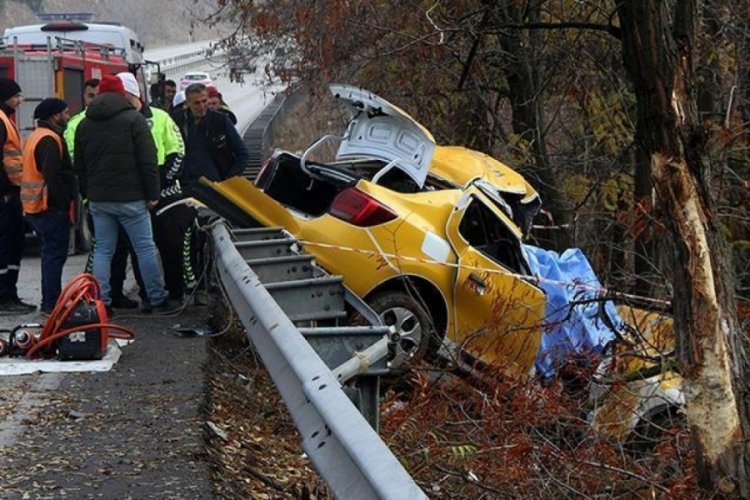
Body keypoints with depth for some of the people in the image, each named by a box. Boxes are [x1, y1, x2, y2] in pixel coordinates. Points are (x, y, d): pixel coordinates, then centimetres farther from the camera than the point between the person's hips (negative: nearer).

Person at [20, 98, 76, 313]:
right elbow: (53, 176, -24)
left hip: (35, 206, 10)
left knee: (51, 254, 16)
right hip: (51, 207, -10)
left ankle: (50, 301, 21)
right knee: (55, 254, -6)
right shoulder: (50, 140, -16)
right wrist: (64, 202, -20)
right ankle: (52, 303, -6)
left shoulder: (34, 136, 16)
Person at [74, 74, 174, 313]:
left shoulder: (84, 125, 10)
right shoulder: (134, 119, -6)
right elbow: (148, 161, -10)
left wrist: (88, 194, 20)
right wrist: (152, 193, -6)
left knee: (102, 250, 8)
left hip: (98, 199, 5)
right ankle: (157, 300, 4)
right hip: (130, 197, -5)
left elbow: (79, 166, 15)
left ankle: (100, 302, 4)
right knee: (145, 248, 2)